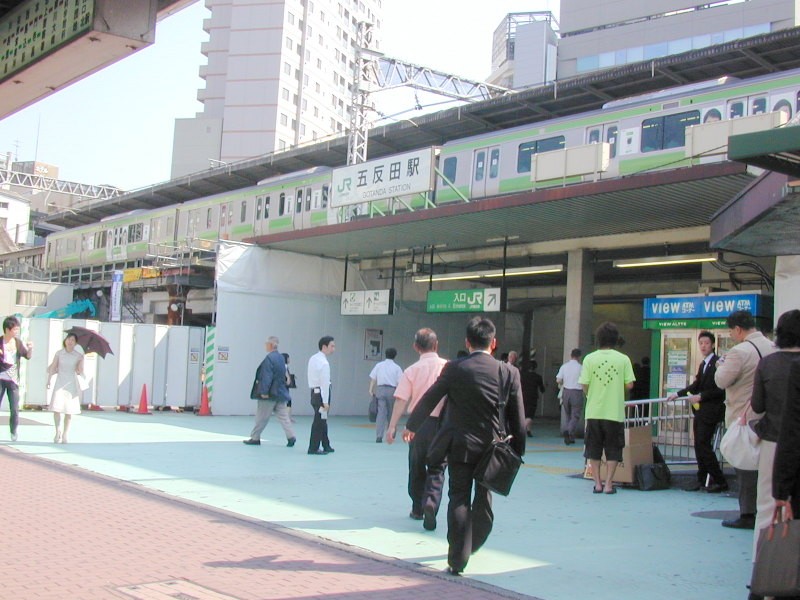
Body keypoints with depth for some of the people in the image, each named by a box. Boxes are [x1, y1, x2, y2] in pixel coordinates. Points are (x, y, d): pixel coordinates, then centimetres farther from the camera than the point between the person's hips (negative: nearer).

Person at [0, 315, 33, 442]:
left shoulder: (18, 342, 4)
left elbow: (28, 356, 5)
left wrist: (30, 348, -15)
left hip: (13, 380, 2)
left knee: (15, 409, 1)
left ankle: (13, 433, 12)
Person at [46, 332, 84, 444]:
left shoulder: (78, 356, 1)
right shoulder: (59, 353, 2)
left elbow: (80, 372, -1)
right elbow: (52, 368, 2)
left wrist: (81, 361, -16)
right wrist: (48, 380, -8)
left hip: (71, 384, 0)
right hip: (60, 383, 0)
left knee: (69, 411, 2)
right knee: (56, 408, -12)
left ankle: (64, 435, 12)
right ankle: (58, 431, 7)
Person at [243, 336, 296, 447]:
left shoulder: (269, 358, -17)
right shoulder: (281, 357, 10)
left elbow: (266, 377, -21)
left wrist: (264, 392, -20)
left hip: (270, 394, -7)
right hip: (281, 392, 8)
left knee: (261, 417, 4)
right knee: (283, 416, 7)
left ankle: (255, 438, 13)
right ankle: (291, 436, -1)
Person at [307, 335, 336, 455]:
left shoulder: (313, 359, 8)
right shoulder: (324, 363, -18)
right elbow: (325, 383, -19)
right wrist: (325, 402, -18)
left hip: (314, 392, 9)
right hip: (321, 393, -9)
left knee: (322, 420, 17)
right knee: (319, 421, -2)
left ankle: (326, 446, 26)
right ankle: (313, 448, 1)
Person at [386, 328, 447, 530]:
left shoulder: (412, 370, -4)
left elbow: (401, 400, -10)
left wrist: (392, 426, -10)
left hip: (418, 423, 0)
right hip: (442, 423, 0)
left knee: (416, 468, 17)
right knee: (436, 470, 6)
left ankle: (417, 509, 27)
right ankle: (431, 503, -17)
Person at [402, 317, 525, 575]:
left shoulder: (454, 368, -8)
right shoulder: (509, 373, -5)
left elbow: (429, 400, 1)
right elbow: (517, 417, -1)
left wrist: (411, 426, 16)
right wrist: (517, 451, 10)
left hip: (460, 445, -2)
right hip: (493, 446, 2)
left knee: (459, 500, 4)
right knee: (484, 498, 19)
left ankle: (457, 559, 2)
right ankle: (472, 546, 37)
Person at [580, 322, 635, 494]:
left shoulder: (589, 359, -4)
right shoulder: (623, 359, -5)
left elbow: (584, 385, -5)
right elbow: (629, 384, -5)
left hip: (594, 411, 1)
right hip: (615, 412, -1)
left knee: (594, 450, 12)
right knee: (613, 450, 9)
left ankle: (597, 484, 13)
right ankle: (608, 484, 7)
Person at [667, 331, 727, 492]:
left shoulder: (718, 363, -12)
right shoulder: (703, 364, 16)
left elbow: (720, 390, -17)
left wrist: (700, 397, -18)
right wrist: (678, 394, 12)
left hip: (710, 411, -9)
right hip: (700, 411, 9)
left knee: (703, 445, -10)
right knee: (699, 446, 10)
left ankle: (720, 481, -2)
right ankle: (702, 479, 18)